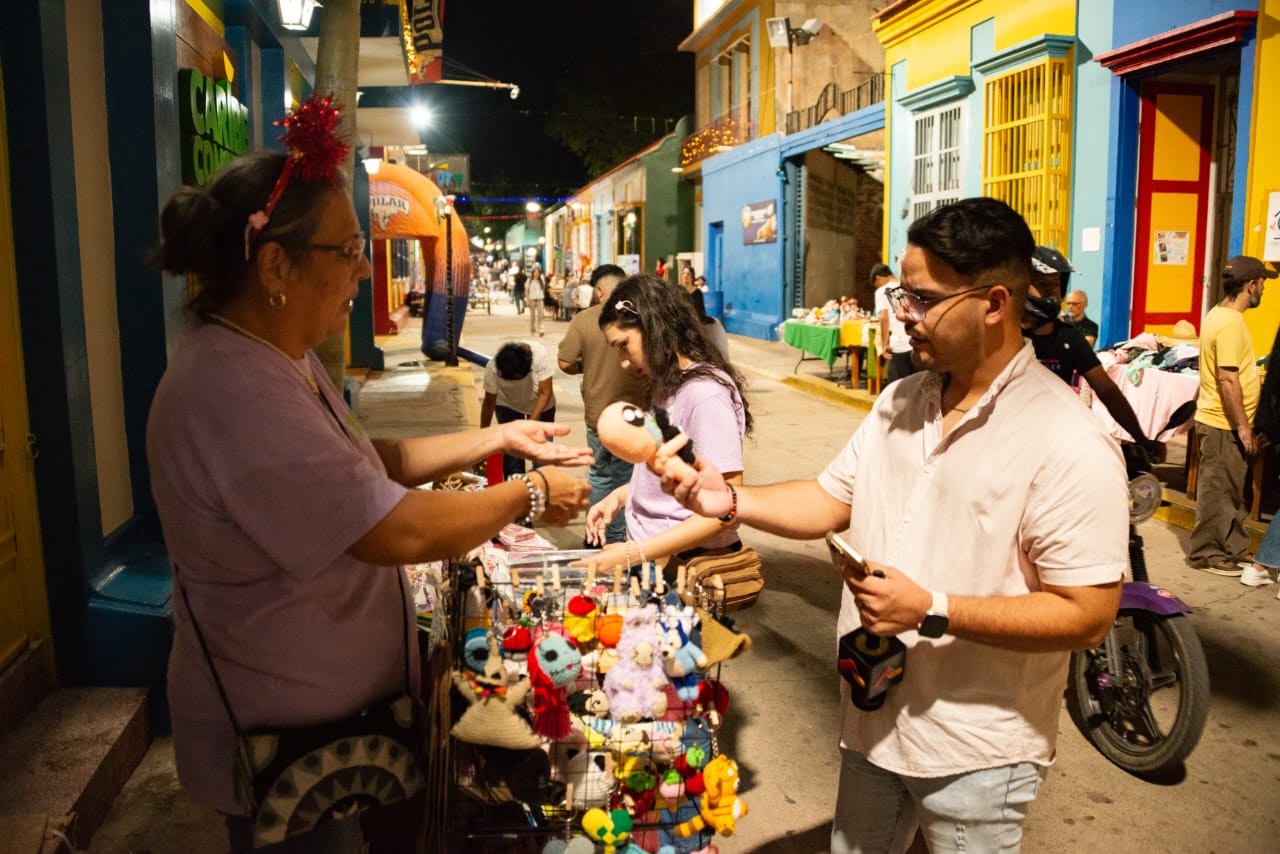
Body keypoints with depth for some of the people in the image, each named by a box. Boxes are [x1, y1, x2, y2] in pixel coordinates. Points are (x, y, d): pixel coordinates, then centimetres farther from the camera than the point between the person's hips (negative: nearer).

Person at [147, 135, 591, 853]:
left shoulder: (281, 361, 3)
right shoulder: (232, 392, -32)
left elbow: (373, 463, 9)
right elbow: (400, 533, -33)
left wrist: (500, 437, 3)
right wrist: (530, 496, -18)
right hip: (281, 735, -9)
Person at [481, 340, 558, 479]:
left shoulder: (541, 354, -34)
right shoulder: (493, 368, -30)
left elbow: (545, 393, -25)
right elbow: (489, 403, -17)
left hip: (541, 405, 0)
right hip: (508, 406, 0)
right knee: (511, 452, -7)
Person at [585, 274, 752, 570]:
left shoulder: (707, 393, -17)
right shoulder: (668, 385, 8)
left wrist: (633, 554, -21)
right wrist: (620, 495, 3)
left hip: (687, 561, -7)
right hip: (650, 555, 7)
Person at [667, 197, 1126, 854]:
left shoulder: (1071, 446, -21)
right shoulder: (899, 402, 3)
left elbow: (1088, 615, -23)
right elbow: (830, 500, 7)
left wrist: (932, 610, -28)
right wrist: (731, 501, -8)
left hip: (975, 750, -6)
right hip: (873, 720, 7)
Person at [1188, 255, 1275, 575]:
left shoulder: (1220, 314, 12)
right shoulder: (1230, 324, -21)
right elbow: (1228, 380, -24)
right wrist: (1243, 427, -20)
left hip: (1219, 421, 10)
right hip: (1224, 424, -10)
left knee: (1230, 491, 18)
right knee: (1218, 492, 0)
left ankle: (1233, 549, 29)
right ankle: (1207, 554, 11)